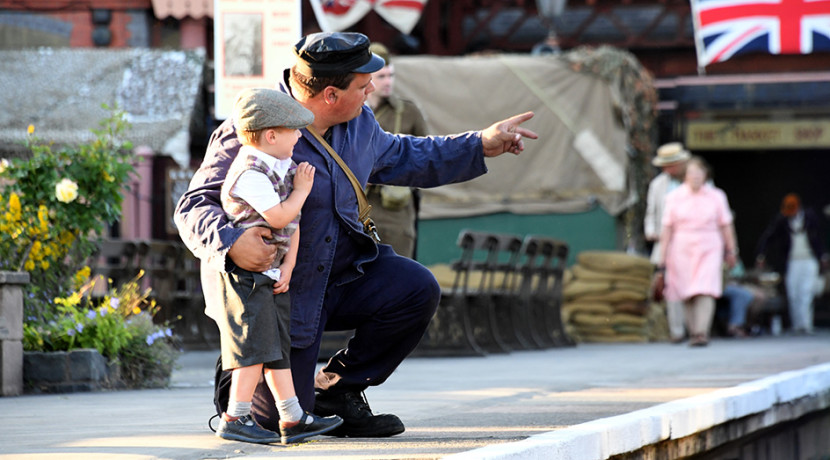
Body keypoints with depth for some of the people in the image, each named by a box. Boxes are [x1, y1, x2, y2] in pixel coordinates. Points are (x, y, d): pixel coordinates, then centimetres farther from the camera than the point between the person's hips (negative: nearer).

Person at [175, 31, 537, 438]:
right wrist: (231, 243, -45)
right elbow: (193, 208, -23)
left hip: (340, 273, 7)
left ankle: (337, 389, 4)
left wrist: (482, 146, 14)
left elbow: (400, 157, 20)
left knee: (416, 289, -16)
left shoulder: (357, 122, 1)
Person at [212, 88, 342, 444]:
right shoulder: (252, 173, -20)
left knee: (278, 347, 10)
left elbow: (294, 223, 11)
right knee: (255, 345, -11)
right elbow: (279, 217, -25)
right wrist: (302, 190, -9)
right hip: (245, 274, -9)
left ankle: (292, 419, 12)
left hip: (271, 275, 9)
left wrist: (288, 266, 1)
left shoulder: (285, 167, 10)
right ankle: (235, 419, -7)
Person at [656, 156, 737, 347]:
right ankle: (693, 332, 15)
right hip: (682, 250, 1)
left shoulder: (716, 196, 3)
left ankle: (701, 333, -20)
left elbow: (726, 226, 10)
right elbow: (667, 229, 3)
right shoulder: (674, 197, 2)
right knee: (687, 295, 2)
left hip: (709, 250, -1)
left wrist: (730, 251, 12)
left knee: (705, 292, -16)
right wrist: (662, 258, 1)